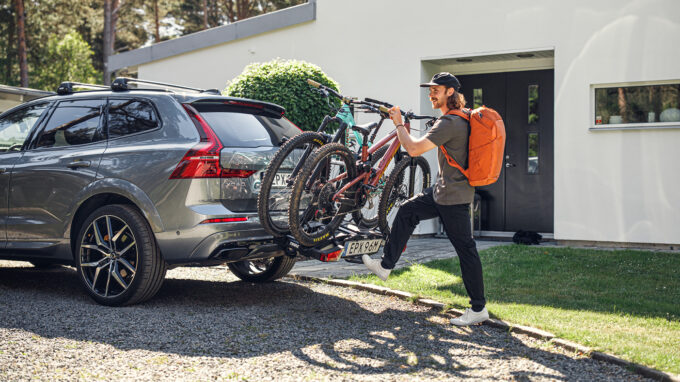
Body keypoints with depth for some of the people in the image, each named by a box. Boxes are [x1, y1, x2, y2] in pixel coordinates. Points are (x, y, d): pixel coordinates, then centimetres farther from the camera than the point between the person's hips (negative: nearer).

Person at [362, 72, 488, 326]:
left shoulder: (449, 123, -21)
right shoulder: (461, 119, 11)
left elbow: (414, 149, -23)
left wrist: (398, 124, -10)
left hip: (454, 196, -10)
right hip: (443, 190, 10)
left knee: (465, 249, -4)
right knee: (407, 212, 15)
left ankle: (479, 308, 4)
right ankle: (386, 266, 22)